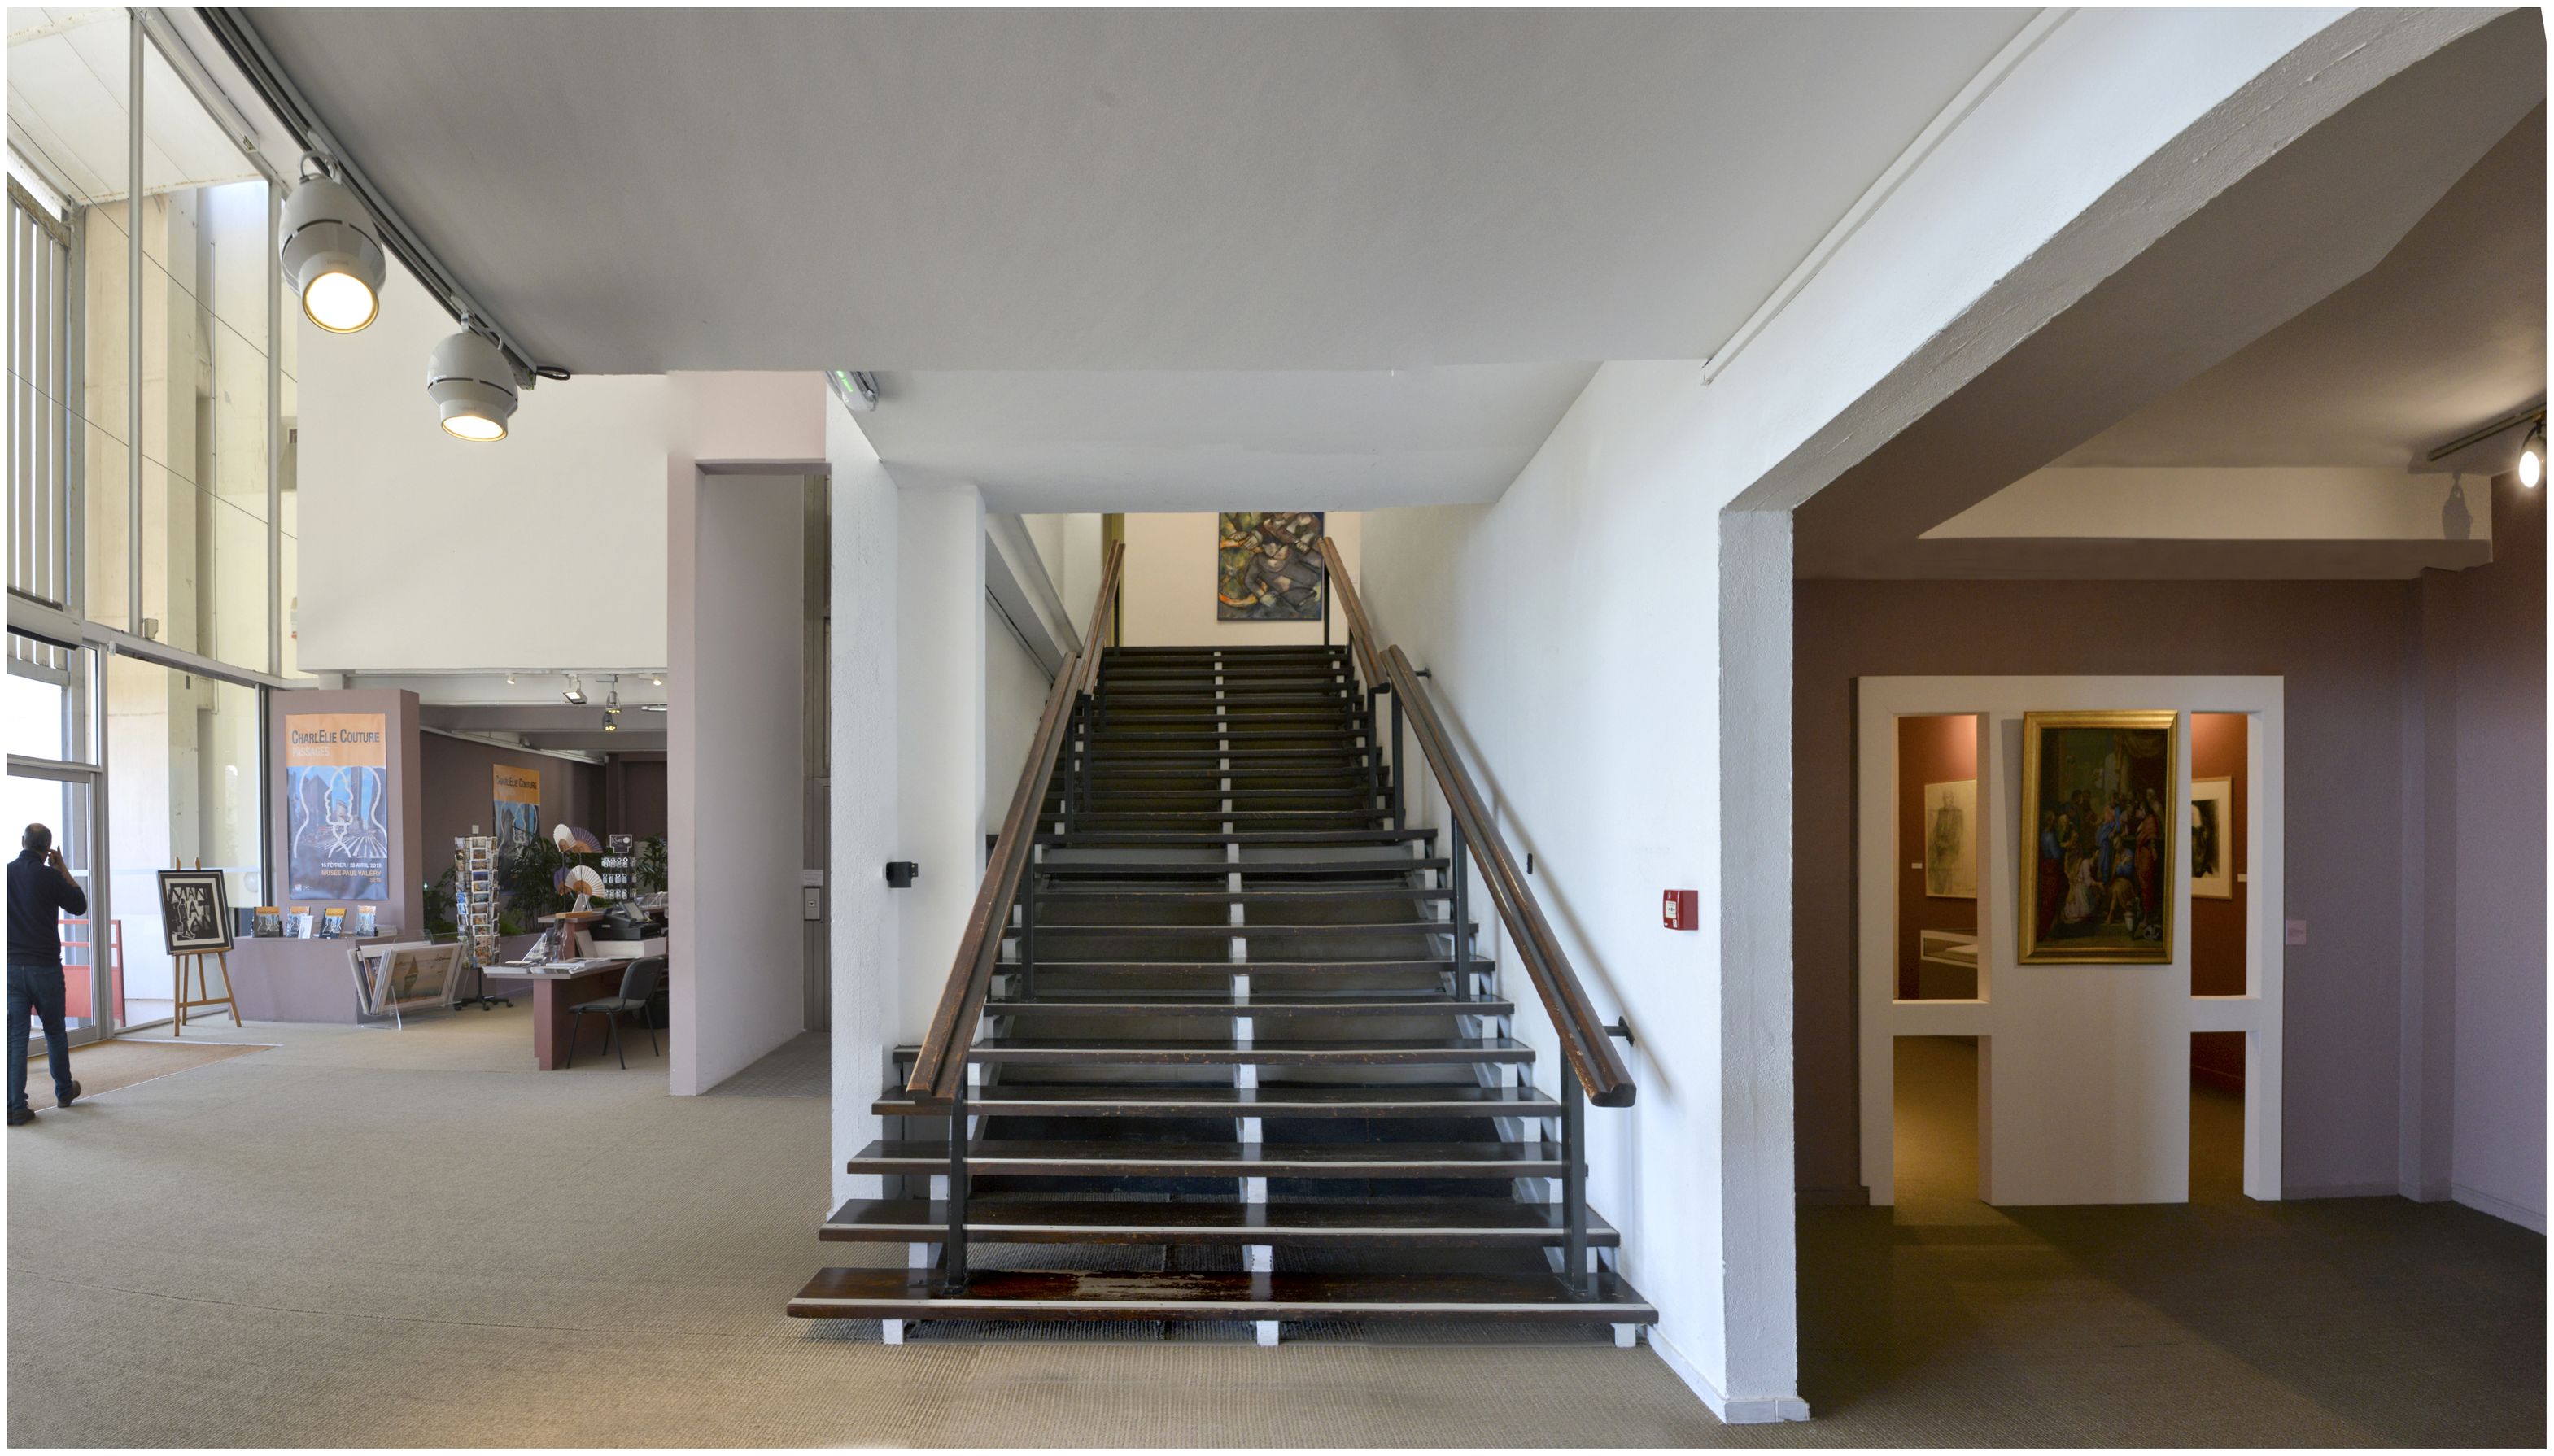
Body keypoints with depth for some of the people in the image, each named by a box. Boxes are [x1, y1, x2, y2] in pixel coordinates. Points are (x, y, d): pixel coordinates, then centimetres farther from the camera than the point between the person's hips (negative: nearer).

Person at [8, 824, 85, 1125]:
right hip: (45, 967, -2)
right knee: (54, 1032, 14)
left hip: (11, 967, 2)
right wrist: (63, 869, 5)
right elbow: (79, 906, 2)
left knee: (15, 1037, 4)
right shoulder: (50, 877, -12)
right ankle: (64, 1091, 30)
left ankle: (16, 1107, 1)